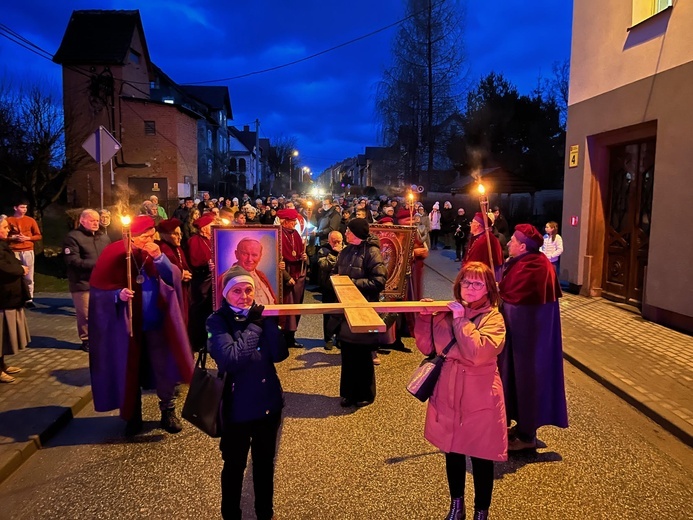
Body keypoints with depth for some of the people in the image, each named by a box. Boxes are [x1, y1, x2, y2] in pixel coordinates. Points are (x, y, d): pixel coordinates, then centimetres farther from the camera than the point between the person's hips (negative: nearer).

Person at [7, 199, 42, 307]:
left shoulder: (30, 220, 8)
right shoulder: (9, 220, 5)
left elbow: (38, 236, 9)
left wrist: (27, 238, -7)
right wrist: (13, 238, -9)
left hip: (28, 251, 1)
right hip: (14, 252, -1)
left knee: (29, 277, -1)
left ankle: (29, 299, 3)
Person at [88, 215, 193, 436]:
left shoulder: (156, 252, 0)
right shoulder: (114, 254, -10)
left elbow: (173, 279, -9)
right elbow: (97, 289, -9)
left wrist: (159, 258, -23)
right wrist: (118, 295, -27)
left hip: (156, 323, 2)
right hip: (127, 325, -2)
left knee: (164, 368, 6)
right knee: (130, 371, 10)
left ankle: (168, 412, 24)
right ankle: (133, 417, 26)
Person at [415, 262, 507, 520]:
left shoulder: (493, 318, -12)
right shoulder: (446, 312, 1)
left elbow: (477, 353, -28)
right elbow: (428, 347, 1)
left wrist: (460, 319, -23)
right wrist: (423, 317, -11)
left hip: (479, 399, -4)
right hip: (448, 395, 5)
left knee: (481, 457, 9)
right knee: (452, 453, 19)